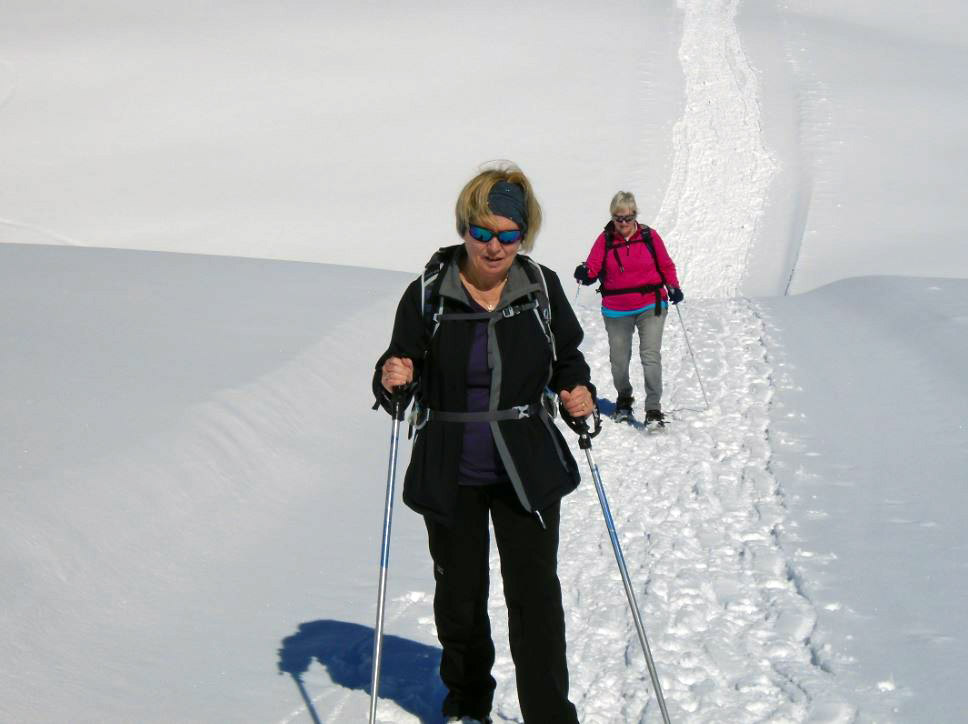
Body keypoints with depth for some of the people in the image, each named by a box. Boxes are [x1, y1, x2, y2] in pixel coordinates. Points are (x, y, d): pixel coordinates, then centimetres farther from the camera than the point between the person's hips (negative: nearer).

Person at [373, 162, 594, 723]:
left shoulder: (543, 288, -3)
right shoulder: (428, 295, -8)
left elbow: (567, 358, 12)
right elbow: (402, 382, 0)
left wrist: (579, 390, -9)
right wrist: (392, 382, -22)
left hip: (528, 472, 0)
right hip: (451, 477, 0)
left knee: (536, 597, -3)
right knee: (459, 597, 14)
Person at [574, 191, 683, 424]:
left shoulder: (649, 236, 0)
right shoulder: (605, 240, 0)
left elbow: (666, 265, 9)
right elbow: (593, 268, -2)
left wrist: (673, 287, -6)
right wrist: (585, 274, -25)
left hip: (650, 307, -1)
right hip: (616, 311, 2)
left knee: (651, 355, -13)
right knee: (619, 359, 11)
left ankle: (653, 409, -14)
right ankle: (623, 399, 36)